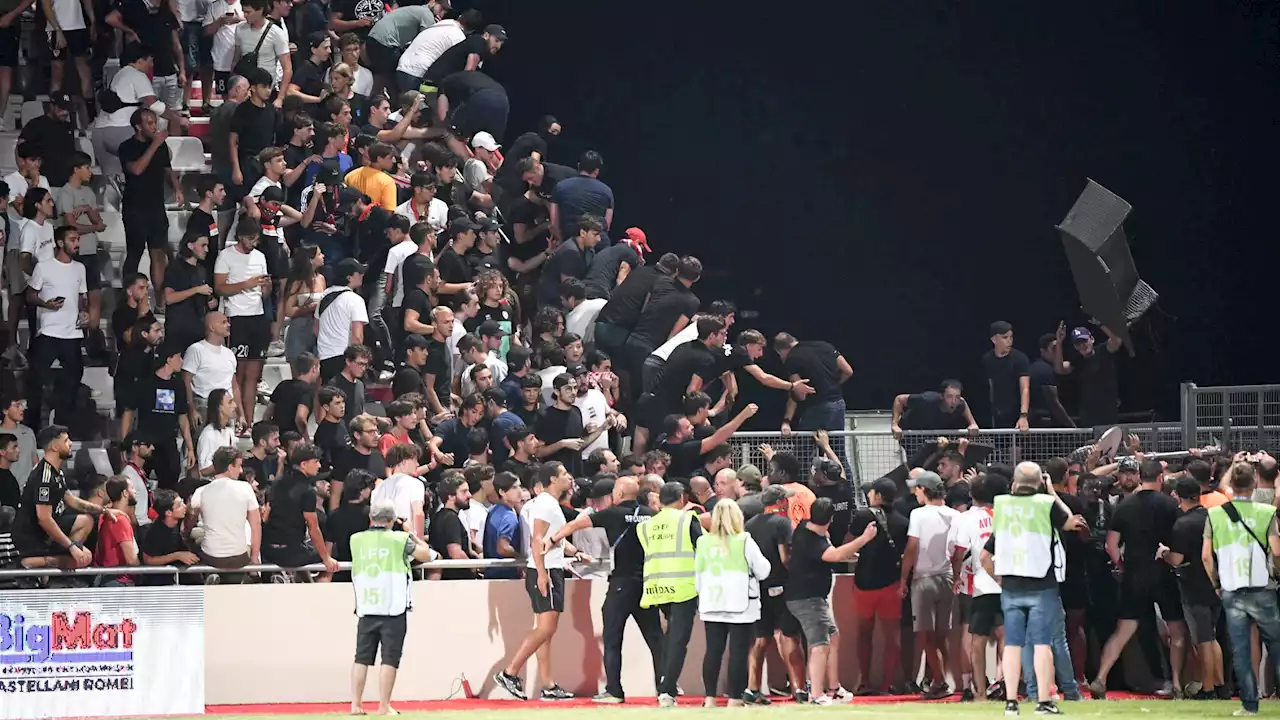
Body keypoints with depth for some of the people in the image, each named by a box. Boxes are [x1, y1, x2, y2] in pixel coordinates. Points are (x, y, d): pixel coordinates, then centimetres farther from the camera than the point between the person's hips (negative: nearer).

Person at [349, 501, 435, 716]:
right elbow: (426, 555, 4)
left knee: (362, 658, 7)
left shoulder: (356, 540, 5)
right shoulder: (400, 539, -5)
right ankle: (384, 707, -4)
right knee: (389, 659, -1)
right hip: (393, 609, -3)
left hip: (366, 609, 3)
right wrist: (413, 535, 20)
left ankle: (355, 705, 4)